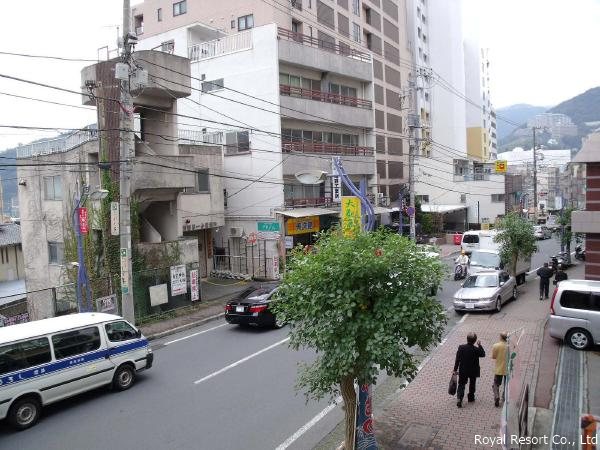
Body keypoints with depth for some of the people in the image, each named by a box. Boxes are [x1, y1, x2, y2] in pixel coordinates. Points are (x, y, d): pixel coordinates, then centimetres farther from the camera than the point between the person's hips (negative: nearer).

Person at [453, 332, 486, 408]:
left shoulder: (461, 347, -12)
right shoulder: (476, 349, -17)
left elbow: (457, 359, -8)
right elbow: (483, 354, 4)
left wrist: (455, 369, 1)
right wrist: (480, 345, 6)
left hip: (462, 371, 0)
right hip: (473, 371, 0)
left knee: (461, 385, 5)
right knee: (472, 384, 22)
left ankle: (459, 399, -13)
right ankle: (471, 397, 36)